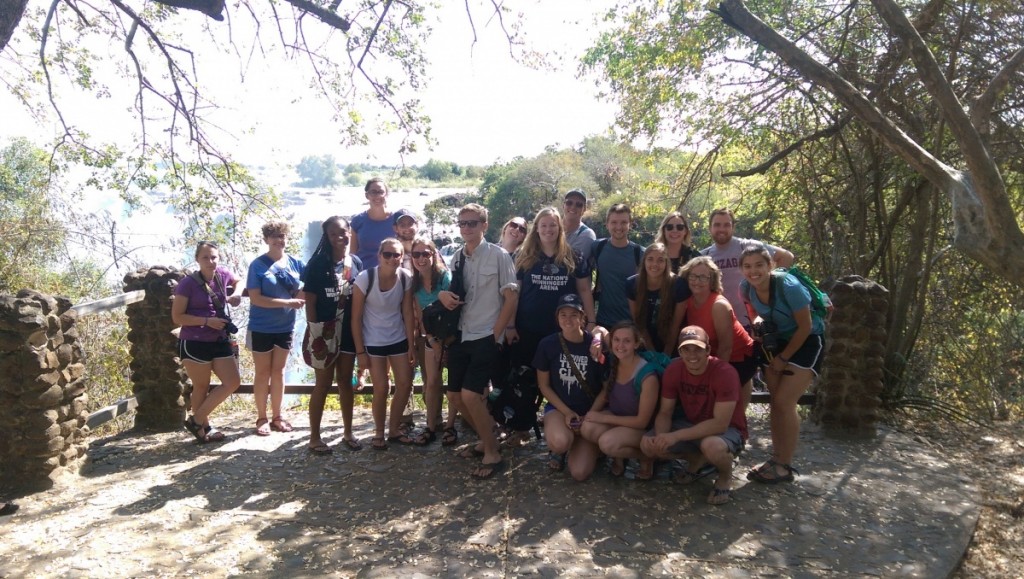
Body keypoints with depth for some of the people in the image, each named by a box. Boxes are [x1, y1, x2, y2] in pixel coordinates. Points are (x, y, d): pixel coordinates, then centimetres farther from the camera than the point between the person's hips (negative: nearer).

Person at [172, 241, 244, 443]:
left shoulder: (222, 274, 2)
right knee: (201, 387, 6)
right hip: (194, 343, -6)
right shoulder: (188, 283, -13)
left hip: (220, 341, 6)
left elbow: (239, 281, 26)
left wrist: (237, 293, 4)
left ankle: (196, 420, 17)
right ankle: (204, 426, 26)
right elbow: (177, 317, -11)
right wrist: (207, 321, -20)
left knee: (233, 382, 5)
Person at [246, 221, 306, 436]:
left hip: (285, 328, 4)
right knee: (263, 373, 7)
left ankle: (277, 416, 24)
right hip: (261, 329, -4)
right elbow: (255, 299, -18)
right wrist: (287, 302, -23)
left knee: (278, 372, 13)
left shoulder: (295, 263, -1)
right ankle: (262, 418, 19)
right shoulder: (258, 265, -12)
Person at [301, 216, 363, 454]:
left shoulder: (356, 263, 2)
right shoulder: (318, 263, -9)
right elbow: (309, 300, -9)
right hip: (324, 331, -4)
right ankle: (314, 437, 16)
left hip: (348, 330, 4)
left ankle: (348, 433, 24)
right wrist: (314, 331, -13)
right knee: (323, 384, 4)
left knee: (346, 382, 13)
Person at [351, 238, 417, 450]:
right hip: (373, 342, -4)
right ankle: (379, 433, 19)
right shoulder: (365, 278, -20)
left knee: (405, 385, 6)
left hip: (399, 339, 4)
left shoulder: (406, 277, -11)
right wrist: (360, 351, -13)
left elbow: (408, 313, -3)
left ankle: (394, 430, 25)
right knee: (382, 388, -4)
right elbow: (356, 317, -14)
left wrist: (411, 345, -2)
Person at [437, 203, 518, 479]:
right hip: (460, 335, 6)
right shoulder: (456, 257, 9)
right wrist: (443, 294, -7)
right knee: (458, 395, 8)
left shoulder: (498, 255, -7)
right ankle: (486, 439, 30)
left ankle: (493, 454, -1)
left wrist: (495, 334, -11)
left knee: (470, 394, -17)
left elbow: (511, 298, -8)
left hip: (486, 336, -6)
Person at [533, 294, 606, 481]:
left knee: (580, 473, -17)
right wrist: (566, 412, -10)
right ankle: (558, 449, 5)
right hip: (558, 407, 1)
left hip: (589, 411, 0)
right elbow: (544, 385, 0)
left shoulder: (596, 344, -11)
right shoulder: (547, 345, -7)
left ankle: (589, 447, 19)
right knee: (560, 442, -35)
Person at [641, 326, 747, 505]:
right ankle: (698, 460, 12)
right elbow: (665, 413, -6)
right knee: (648, 445, -14)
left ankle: (725, 477, -3)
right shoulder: (673, 370, -12)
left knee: (712, 446, -40)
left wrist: (676, 436, -33)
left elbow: (720, 424, -30)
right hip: (691, 426, 5)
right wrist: (661, 436, -29)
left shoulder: (725, 373, -27)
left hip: (728, 430, -5)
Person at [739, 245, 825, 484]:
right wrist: (758, 321, -11)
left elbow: (805, 326, -20)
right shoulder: (746, 287, -13)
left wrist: (783, 358, -13)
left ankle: (785, 466, 1)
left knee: (784, 402, -11)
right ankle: (777, 459, 18)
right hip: (777, 341, 6)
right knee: (776, 402, 6)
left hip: (806, 342, -6)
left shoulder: (789, 287, -30)